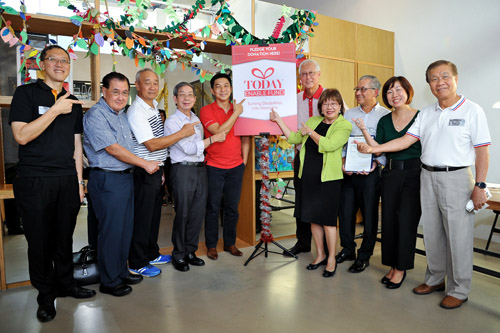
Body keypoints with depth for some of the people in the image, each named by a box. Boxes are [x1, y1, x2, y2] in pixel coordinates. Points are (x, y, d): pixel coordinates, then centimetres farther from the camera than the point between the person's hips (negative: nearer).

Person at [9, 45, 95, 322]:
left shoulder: (73, 102, 14)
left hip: (67, 179, 4)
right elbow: (21, 135, -12)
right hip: (34, 181, -4)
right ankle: (46, 294, 23)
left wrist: (79, 181, 12)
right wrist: (55, 110, -17)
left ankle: (66, 283, 29)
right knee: (39, 239, 6)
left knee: (65, 237, 12)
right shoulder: (26, 93, 0)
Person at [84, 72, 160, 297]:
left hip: (126, 177, 9)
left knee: (126, 228, 15)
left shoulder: (122, 115, 15)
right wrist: (145, 164, -13)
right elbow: (113, 149, -18)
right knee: (110, 231, 1)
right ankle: (109, 281, 17)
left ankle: (121, 271, 31)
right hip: (107, 180, -9)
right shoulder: (95, 115, -13)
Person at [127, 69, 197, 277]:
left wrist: (161, 168, 17)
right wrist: (182, 133, -19)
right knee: (142, 217, 1)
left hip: (156, 169, 9)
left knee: (154, 213, 17)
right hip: (144, 172, -9)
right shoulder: (136, 112, -17)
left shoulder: (154, 107, 12)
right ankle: (137, 264, 15)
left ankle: (151, 254, 33)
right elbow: (151, 145, -23)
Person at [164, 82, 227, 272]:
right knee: (182, 213, 1)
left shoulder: (197, 119, 16)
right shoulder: (172, 122, -6)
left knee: (198, 212, 10)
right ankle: (178, 255, 16)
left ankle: (190, 251, 24)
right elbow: (189, 148, -13)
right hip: (183, 170, -6)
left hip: (200, 169, 6)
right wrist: (213, 138, -9)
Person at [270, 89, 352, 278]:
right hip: (309, 176, 6)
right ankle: (320, 255, 29)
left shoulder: (344, 125, -5)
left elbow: (328, 145, -21)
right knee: (313, 218, 12)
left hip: (329, 178, -5)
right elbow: (294, 138, 15)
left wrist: (310, 132, -9)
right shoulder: (313, 121, 12)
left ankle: (331, 259, 19)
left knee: (327, 219, 1)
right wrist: (278, 120, 13)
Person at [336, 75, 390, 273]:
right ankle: (347, 249, 28)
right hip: (348, 171, 4)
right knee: (345, 210, 9)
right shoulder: (349, 114, 12)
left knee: (369, 214, 5)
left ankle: (364, 256, 21)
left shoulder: (386, 116, -1)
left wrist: (376, 162, -18)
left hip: (371, 172, -4)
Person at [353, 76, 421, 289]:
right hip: (390, 174, 4)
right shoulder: (384, 120, 10)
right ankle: (392, 265, 24)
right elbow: (378, 149, 2)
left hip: (413, 175, -4)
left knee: (406, 221, -2)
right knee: (388, 219, 8)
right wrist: (364, 131, -9)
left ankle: (401, 268, 15)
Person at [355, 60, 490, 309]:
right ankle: (435, 279, 30)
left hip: (456, 178, -5)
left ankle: (459, 290, 18)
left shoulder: (472, 111, -4)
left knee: (458, 236, 1)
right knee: (431, 232, 13)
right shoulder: (426, 113, 11)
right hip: (427, 177, 5)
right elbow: (406, 140, 4)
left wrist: (480, 186, -12)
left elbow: (482, 152, -6)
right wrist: (373, 148, -6)